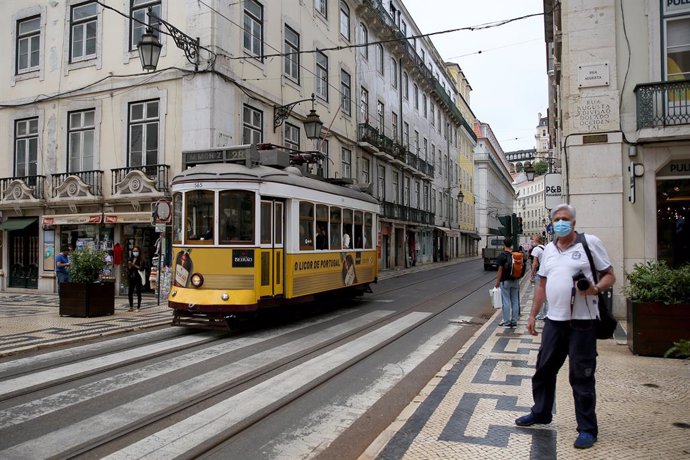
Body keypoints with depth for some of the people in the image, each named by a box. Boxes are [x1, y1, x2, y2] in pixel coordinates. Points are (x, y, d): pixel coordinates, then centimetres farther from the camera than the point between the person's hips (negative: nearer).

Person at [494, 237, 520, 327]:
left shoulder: (502, 256, -12)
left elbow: (500, 270, -12)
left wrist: (497, 281, -4)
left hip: (505, 281, -5)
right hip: (515, 281, 5)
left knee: (506, 302, 1)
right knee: (515, 301, 9)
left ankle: (507, 322, 6)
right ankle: (514, 321, 15)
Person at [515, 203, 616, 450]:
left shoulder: (590, 242, -5)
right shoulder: (548, 249, 12)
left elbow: (609, 275, -3)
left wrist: (596, 289, -24)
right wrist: (533, 315, 14)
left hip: (582, 322, -5)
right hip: (554, 320, 6)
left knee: (581, 377, 3)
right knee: (544, 369, 14)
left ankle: (587, 429, 19)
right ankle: (540, 413, 33)